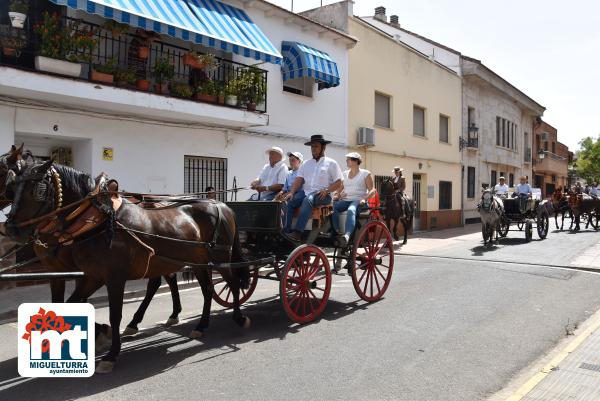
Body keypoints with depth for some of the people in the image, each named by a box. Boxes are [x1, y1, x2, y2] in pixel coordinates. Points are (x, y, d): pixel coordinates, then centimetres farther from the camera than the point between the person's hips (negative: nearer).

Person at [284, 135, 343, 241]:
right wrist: (291, 192, -7)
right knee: (289, 202, -24)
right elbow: (298, 179, 11)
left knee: (308, 200, -37)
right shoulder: (306, 164, 22)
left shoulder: (331, 163, 10)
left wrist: (326, 190, -14)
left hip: (322, 195, -4)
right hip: (306, 193, 5)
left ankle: (297, 232, -47)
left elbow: (338, 183, 3)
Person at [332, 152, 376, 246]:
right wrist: (338, 194, 1)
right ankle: (336, 232, -33)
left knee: (351, 211, -40)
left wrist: (364, 199, -15)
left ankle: (347, 235, -61)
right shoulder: (344, 174, 23)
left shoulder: (365, 173, 9)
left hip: (359, 200, -5)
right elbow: (340, 188, 25)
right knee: (332, 207, -29)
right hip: (345, 200, 5)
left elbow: (372, 190, 3)